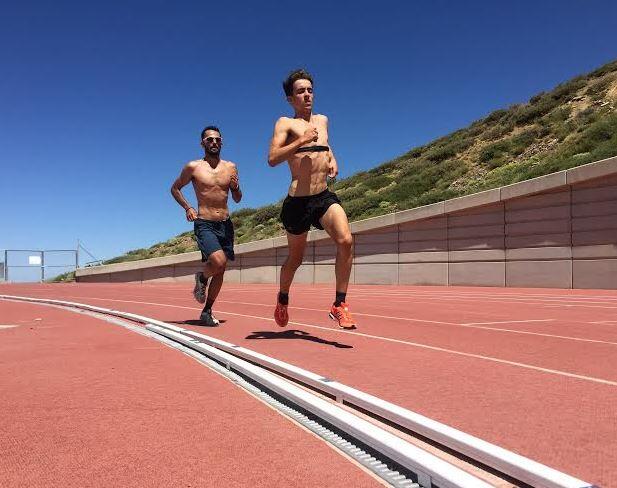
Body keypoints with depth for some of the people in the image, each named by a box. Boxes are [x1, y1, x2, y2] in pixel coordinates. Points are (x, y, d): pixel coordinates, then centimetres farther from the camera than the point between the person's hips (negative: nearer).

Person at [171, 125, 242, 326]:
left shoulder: (230, 167, 9)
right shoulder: (193, 167, 0)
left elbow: (237, 199, 16)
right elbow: (175, 188, 12)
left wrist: (236, 187, -6)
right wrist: (187, 208, -2)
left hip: (225, 225, 4)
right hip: (204, 224, -4)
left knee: (220, 271, 7)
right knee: (218, 261, -26)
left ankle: (207, 312, 23)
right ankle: (202, 278, 10)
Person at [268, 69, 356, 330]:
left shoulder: (322, 120, 15)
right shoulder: (286, 123, -2)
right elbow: (272, 158, -16)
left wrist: (332, 159, 16)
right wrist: (302, 140, -20)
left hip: (325, 197, 4)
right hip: (298, 201, -4)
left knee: (345, 240, -22)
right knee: (295, 258, 11)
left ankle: (339, 305, -12)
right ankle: (282, 299, 40)